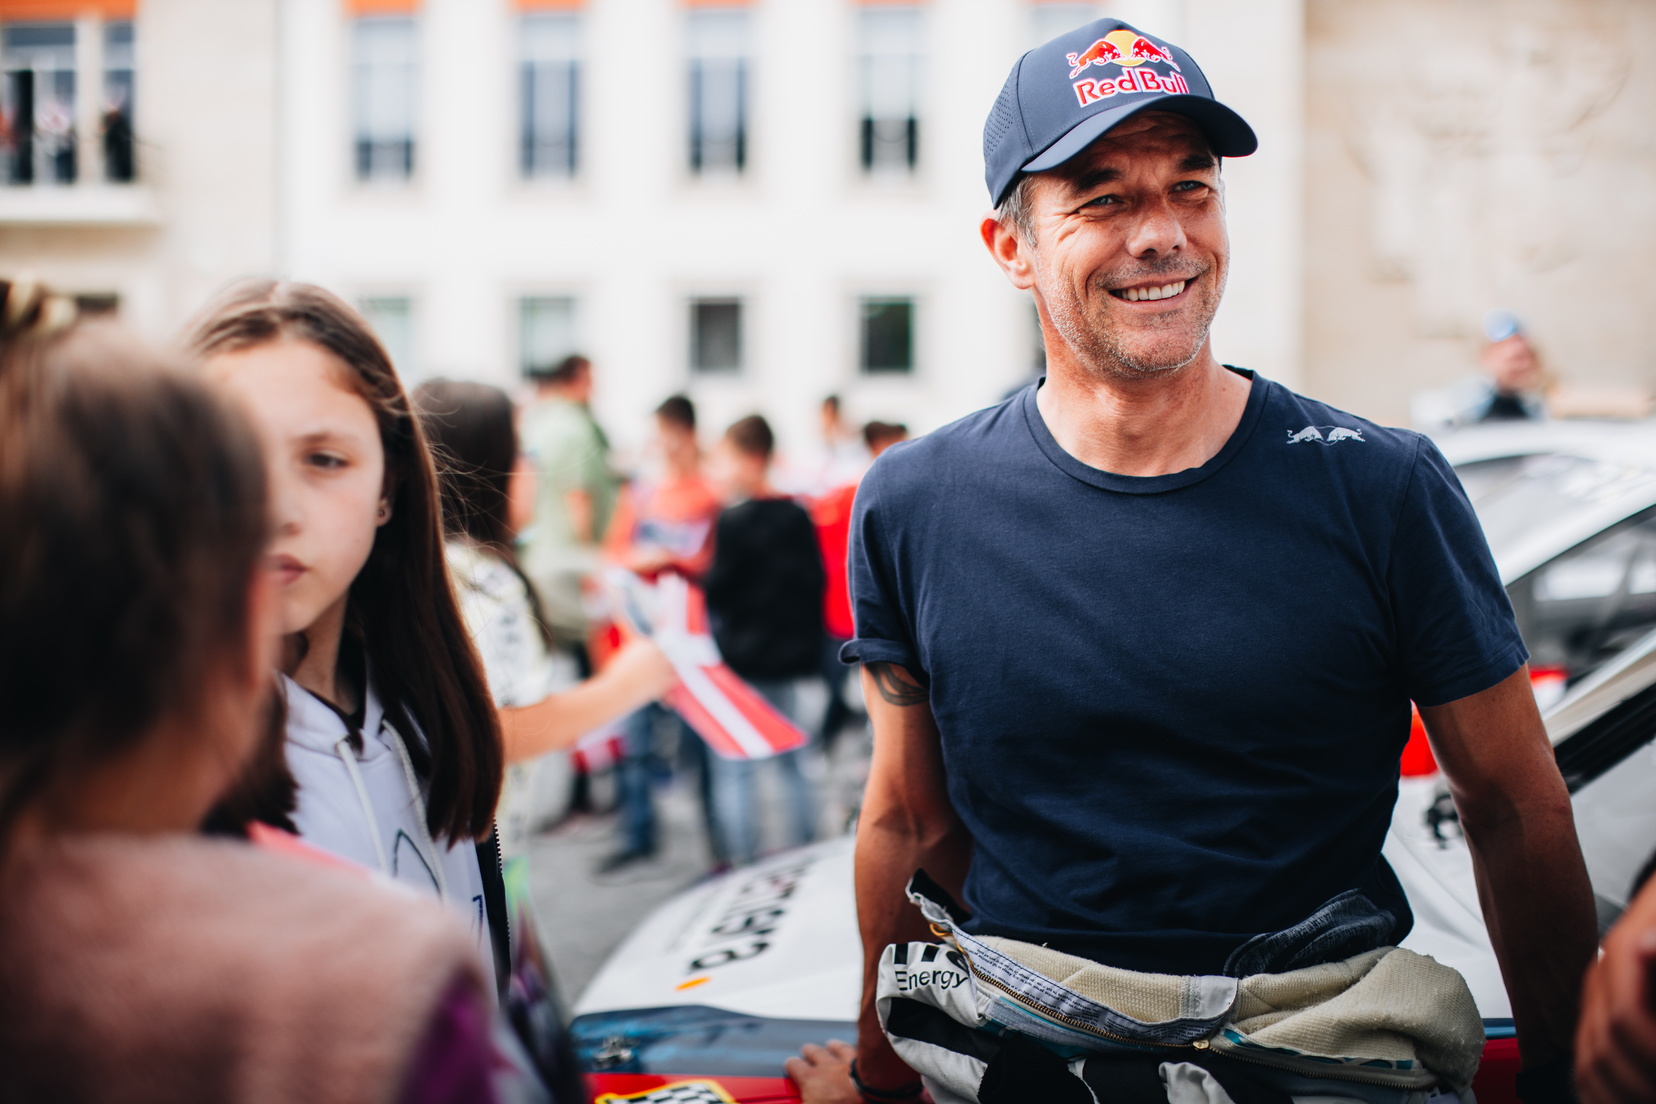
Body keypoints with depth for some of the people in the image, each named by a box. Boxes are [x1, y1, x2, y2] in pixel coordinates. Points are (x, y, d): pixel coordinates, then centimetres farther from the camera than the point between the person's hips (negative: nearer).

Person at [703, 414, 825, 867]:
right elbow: (815, 581, 11)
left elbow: (719, 589, -14)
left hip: (740, 658, -7)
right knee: (791, 761, 15)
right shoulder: (798, 516, 6)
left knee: (732, 768, -2)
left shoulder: (733, 520, -15)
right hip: (788, 656, 7)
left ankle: (742, 861, -2)